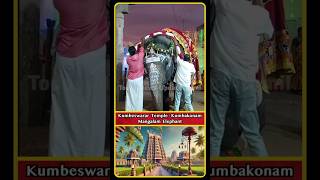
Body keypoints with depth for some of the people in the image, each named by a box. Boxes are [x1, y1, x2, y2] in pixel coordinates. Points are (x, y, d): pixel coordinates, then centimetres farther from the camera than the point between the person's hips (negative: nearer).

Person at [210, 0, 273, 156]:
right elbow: (269, 33, 25)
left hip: (220, 73, 0)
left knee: (215, 132, 4)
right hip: (245, 77, 1)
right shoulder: (261, 13, 3)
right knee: (252, 133, 7)